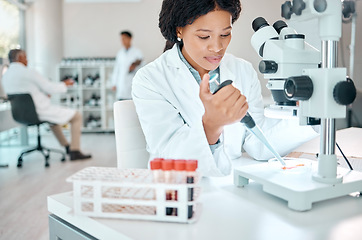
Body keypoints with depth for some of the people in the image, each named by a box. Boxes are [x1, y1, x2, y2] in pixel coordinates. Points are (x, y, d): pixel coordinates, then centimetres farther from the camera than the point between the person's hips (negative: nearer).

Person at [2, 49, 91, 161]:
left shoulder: (5, 76, 6)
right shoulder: (29, 73, -20)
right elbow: (51, 88, -16)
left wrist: (45, 94, 19)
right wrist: (65, 84, 3)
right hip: (41, 112, -9)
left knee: (53, 113, 38)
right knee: (77, 116, 5)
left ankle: (66, 146, 41)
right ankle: (74, 151, 5)